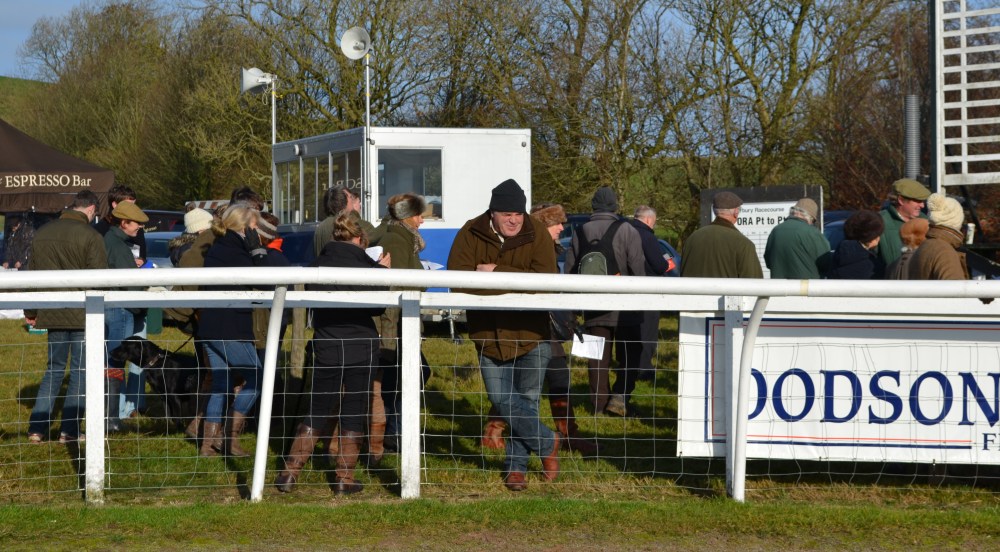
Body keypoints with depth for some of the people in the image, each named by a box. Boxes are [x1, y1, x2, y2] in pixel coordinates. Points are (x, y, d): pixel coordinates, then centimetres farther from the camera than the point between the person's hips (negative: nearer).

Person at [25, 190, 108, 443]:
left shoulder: (42, 233, 8)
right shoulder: (90, 236, -11)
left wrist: (30, 312, 23)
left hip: (52, 315, 5)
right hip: (83, 315, -5)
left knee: (54, 369, 15)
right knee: (80, 371, 4)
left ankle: (37, 428, 8)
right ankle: (69, 430, 2)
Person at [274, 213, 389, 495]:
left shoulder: (318, 264, 0)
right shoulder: (365, 265, -8)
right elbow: (378, 306, -1)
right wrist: (382, 271, 9)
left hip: (327, 348, 3)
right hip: (361, 347, -3)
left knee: (317, 413, 12)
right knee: (354, 415, 7)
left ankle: (290, 472, 5)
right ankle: (344, 479, 6)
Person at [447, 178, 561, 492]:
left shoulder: (536, 234, -8)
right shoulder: (470, 234, -6)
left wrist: (497, 272, -24)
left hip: (530, 331, -1)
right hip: (489, 334, 1)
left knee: (527, 399, 6)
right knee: (501, 400, -3)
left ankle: (516, 466, 20)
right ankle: (548, 443, 16)